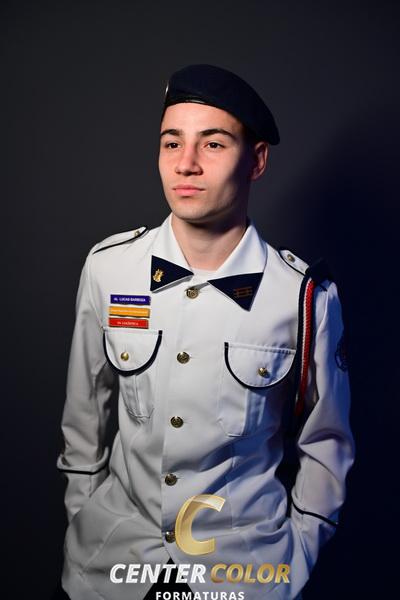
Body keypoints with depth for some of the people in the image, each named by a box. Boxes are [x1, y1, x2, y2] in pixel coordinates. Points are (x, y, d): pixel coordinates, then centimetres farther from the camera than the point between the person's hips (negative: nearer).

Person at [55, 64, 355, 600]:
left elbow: (325, 442, -2)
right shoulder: (107, 267, -12)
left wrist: (298, 552, 1)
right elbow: (84, 406, 2)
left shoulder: (307, 295, -17)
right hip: (114, 546, 2)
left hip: (247, 554, -1)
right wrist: (82, 513, 9)